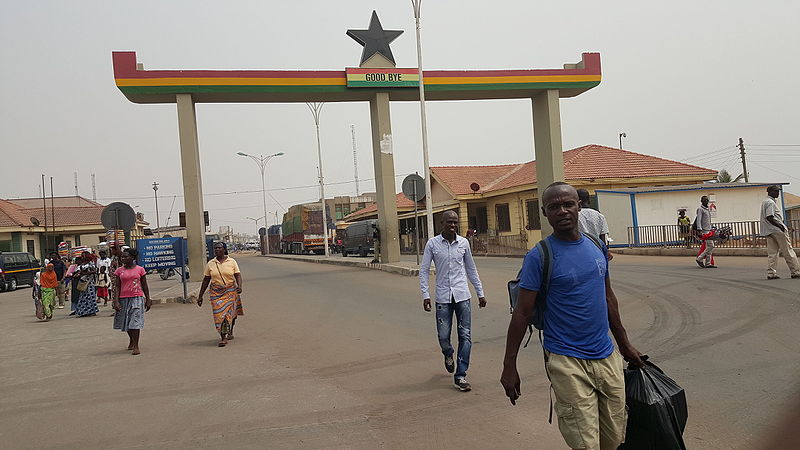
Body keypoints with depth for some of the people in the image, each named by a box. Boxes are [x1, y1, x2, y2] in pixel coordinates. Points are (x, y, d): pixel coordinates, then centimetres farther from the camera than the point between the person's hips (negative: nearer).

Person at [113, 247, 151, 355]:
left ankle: (135, 346, -6)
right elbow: (117, 287, 2)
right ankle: (131, 341, 35)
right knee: (126, 321, 12)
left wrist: (148, 300, 6)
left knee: (135, 322, -9)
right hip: (123, 299, 2)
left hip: (137, 298, -2)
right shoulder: (119, 270, 4)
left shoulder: (140, 269, 1)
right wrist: (116, 301, -8)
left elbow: (144, 286, 6)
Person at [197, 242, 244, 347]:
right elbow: (206, 280, 7)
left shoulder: (232, 262, 1)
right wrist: (200, 296, 7)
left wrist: (239, 286, -23)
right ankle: (223, 337, -4)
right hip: (216, 292, 1)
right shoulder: (210, 264, 4)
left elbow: (238, 276, -3)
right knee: (219, 314, -7)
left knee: (230, 312, 1)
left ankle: (230, 333, 24)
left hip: (230, 291, -1)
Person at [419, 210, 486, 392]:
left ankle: (460, 375, 7)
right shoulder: (433, 244, -1)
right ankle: (448, 355, 37)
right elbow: (424, 270, 1)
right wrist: (425, 295, -8)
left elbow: (471, 269, 15)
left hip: (462, 295, 2)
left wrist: (480, 293, 15)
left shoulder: (464, 243, 6)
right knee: (443, 336, 2)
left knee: (465, 336, -2)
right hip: (443, 297, -1)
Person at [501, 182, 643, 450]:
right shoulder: (539, 256, -11)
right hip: (567, 362, -6)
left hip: (607, 357, 6)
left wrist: (625, 345, 21)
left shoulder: (597, 247, 7)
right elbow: (522, 312, -9)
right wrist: (509, 366, -10)